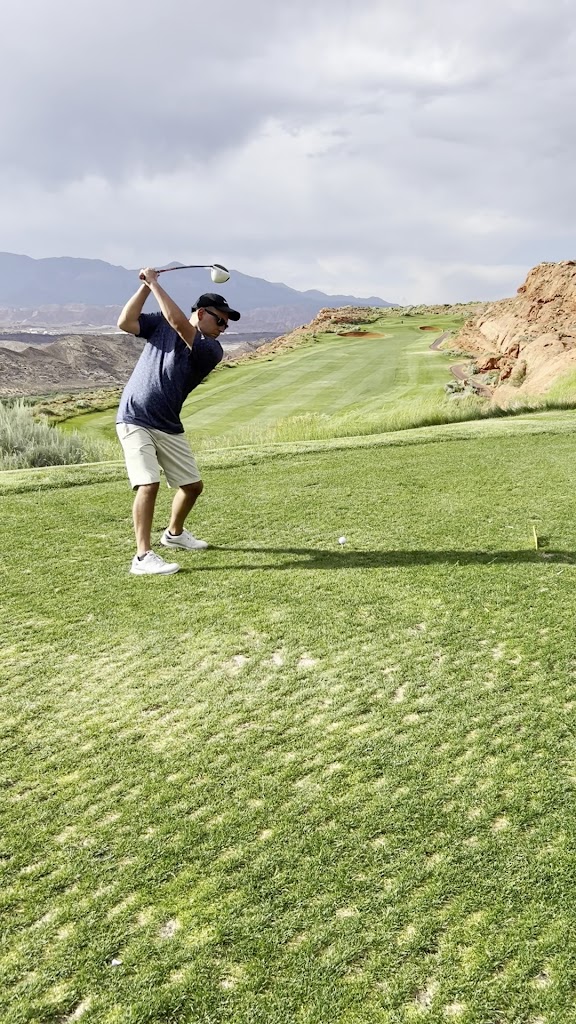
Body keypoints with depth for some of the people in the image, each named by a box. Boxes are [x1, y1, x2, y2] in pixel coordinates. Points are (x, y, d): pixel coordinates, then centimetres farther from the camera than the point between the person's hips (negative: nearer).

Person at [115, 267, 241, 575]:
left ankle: (174, 533, 39)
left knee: (192, 485, 11)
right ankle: (142, 556, -16)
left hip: (168, 427, 4)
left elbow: (178, 323, -18)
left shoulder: (212, 350, -4)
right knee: (148, 483, -20)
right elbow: (125, 323, -10)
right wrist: (145, 286, -14)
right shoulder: (159, 322, 2)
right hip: (134, 419, -4)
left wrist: (154, 282, -15)